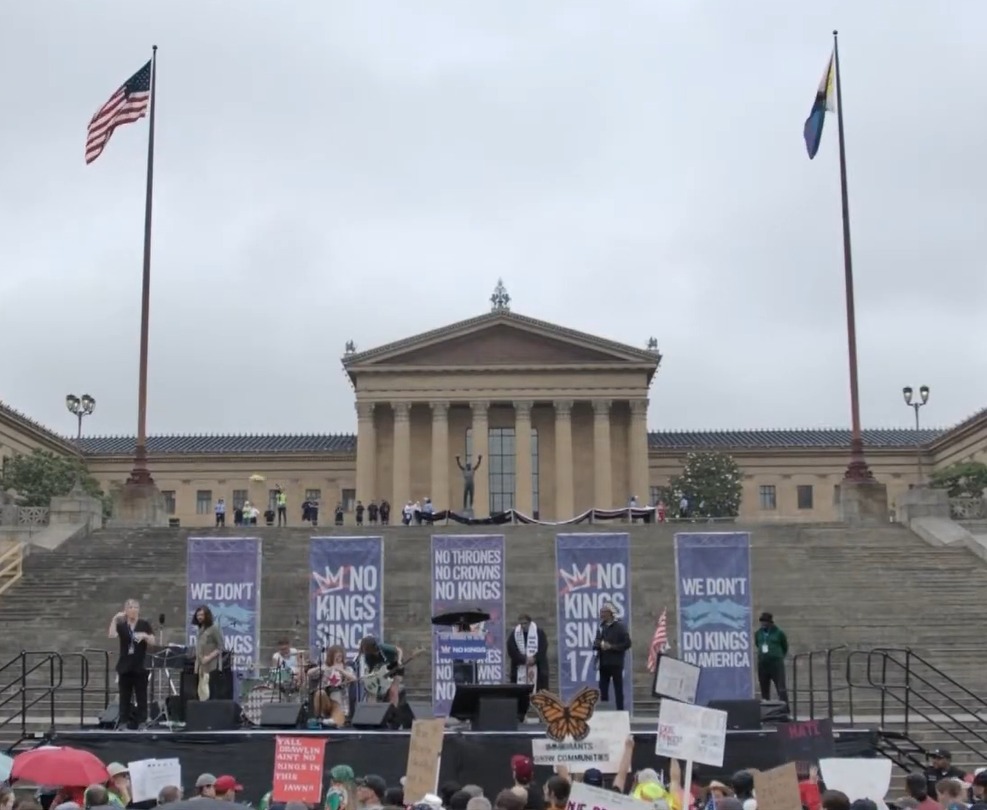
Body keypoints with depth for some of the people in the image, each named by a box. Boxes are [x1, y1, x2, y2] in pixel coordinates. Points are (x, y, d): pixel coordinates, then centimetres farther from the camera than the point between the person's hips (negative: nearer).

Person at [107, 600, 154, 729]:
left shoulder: (144, 624, 4)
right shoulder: (121, 625, 7)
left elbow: (153, 641, -4)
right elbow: (111, 635, -12)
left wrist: (144, 636, -22)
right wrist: (115, 619, -17)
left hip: (140, 666, -1)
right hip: (125, 666, 1)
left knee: (141, 697, -1)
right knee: (125, 697, 3)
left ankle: (142, 723, 2)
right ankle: (124, 723, 6)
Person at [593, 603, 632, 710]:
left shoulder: (620, 627, -2)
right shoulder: (601, 627, 15)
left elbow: (627, 643, -9)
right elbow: (595, 645, 14)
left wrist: (611, 646, -16)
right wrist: (599, 644, -10)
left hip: (616, 663, -5)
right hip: (603, 663, 5)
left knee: (618, 689, -1)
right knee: (603, 689, 4)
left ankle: (620, 711, 1)